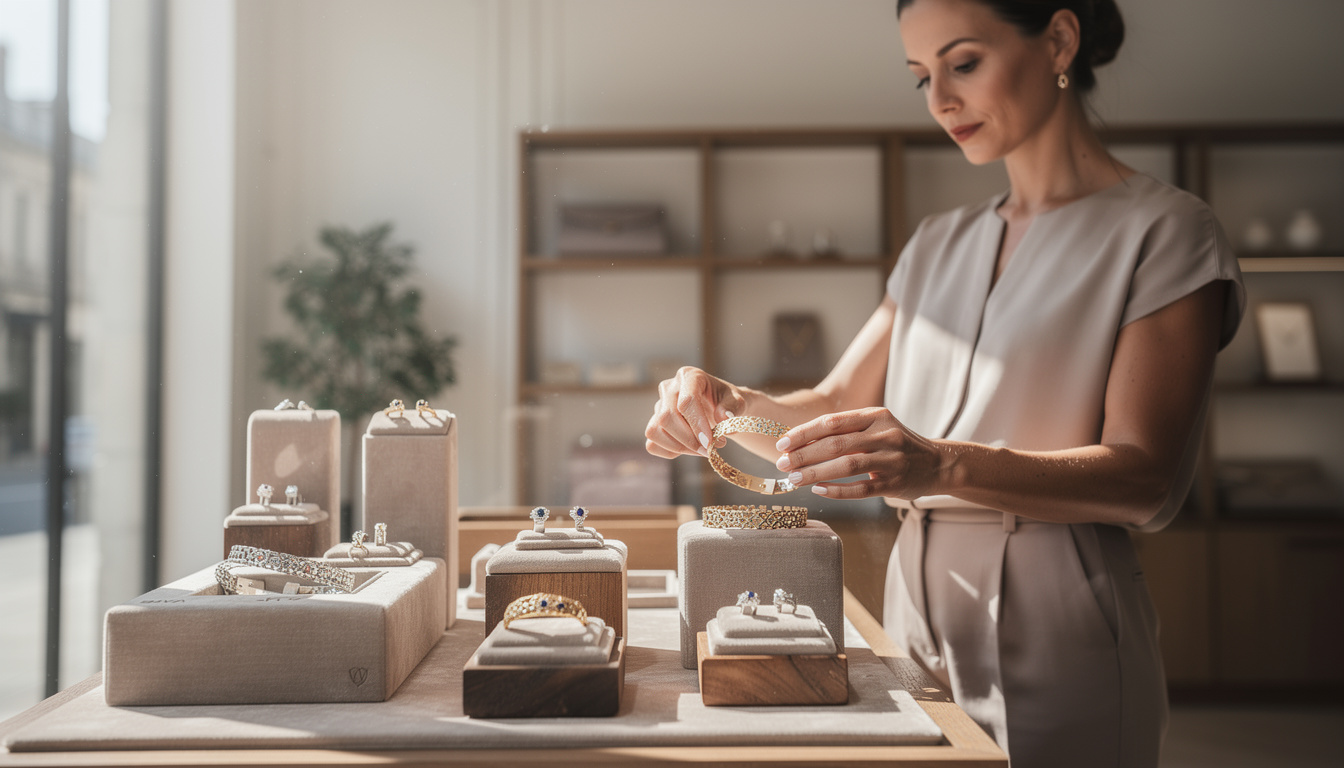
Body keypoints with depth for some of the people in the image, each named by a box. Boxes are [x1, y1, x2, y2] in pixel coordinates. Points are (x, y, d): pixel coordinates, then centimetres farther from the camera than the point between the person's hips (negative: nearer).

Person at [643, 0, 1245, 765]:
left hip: (1054, 640, -5)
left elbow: (1145, 481, -16)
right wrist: (727, 403, -12)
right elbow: (837, 405, 9)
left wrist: (941, 465, -32)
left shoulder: (1163, 230, -6)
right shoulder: (939, 245, 12)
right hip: (916, 617, 6)